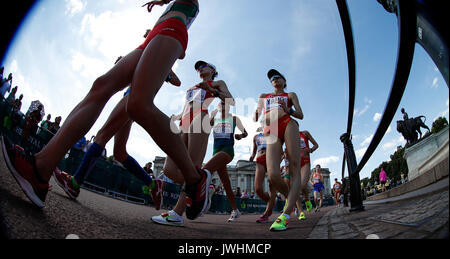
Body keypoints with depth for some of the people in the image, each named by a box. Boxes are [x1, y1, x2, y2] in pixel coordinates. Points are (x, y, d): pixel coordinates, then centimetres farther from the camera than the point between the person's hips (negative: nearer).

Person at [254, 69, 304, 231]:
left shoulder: (290, 95, 27)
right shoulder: (264, 96, 34)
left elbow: (300, 115, 13)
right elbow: (256, 117, 28)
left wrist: (288, 110, -9)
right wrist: (257, 116, 3)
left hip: (288, 124, -1)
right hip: (271, 132, 1)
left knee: (295, 168, -20)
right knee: (273, 176, -21)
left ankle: (285, 215, -27)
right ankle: (290, 197, 9)